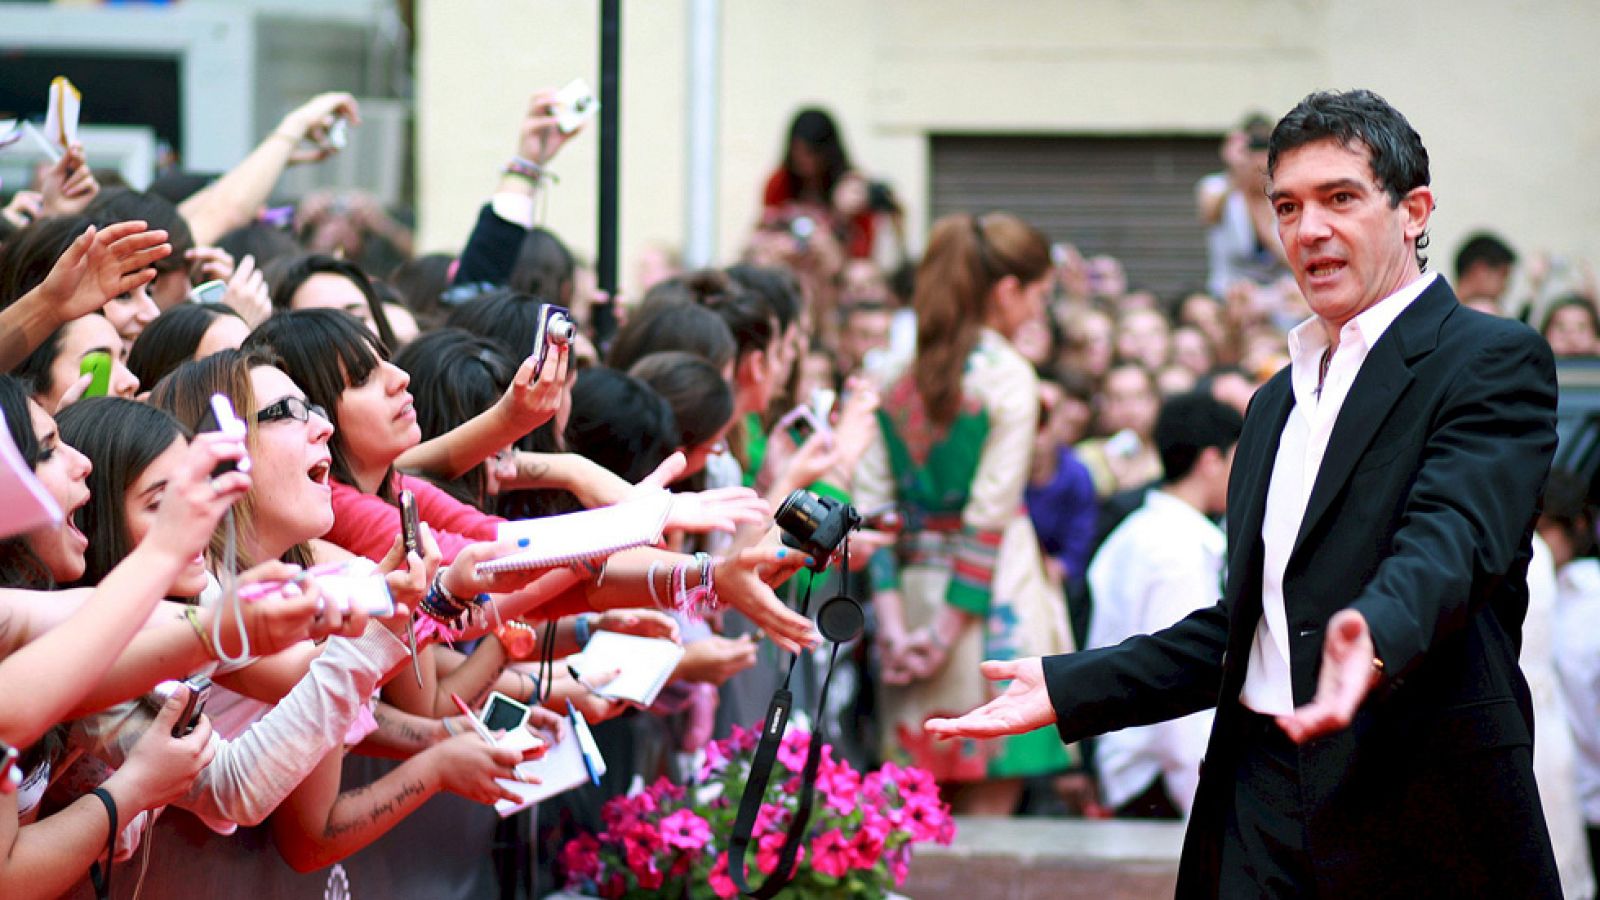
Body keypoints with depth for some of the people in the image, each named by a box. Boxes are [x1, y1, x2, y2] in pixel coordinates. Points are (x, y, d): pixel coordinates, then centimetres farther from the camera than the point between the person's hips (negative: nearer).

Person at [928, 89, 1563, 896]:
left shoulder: (1494, 362, -4)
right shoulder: (1277, 403, 21)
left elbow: (1451, 543, -22)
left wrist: (1374, 639, -42)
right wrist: (1067, 687, 14)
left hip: (1420, 821, -6)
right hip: (1259, 809, 7)